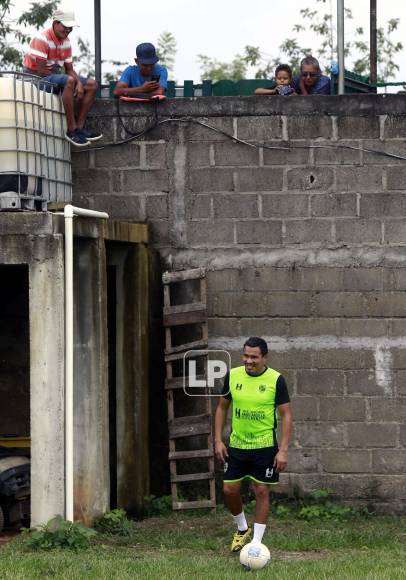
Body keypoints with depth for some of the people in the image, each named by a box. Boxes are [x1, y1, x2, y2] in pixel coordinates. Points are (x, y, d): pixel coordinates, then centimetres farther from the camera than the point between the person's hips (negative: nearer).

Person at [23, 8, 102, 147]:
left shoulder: (66, 42, 7)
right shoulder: (42, 39, -19)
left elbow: (69, 70, 9)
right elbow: (41, 71, -23)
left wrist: (79, 83, -15)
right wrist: (75, 80, -13)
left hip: (54, 77, 9)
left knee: (91, 84, -1)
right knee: (69, 81, -36)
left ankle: (79, 126, -8)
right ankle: (71, 130, -33)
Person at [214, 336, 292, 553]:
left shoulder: (276, 380, -10)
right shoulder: (232, 376, -2)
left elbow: (286, 415, -7)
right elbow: (222, 408, 9)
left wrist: (283, 450, -13)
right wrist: (218, 440, 2)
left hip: (265, 446, -3)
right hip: (236, 444, 3)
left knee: (262, 492, 0)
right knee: (229, 489, 4)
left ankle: (256, 543, 10)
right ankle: (242, 529, 30)